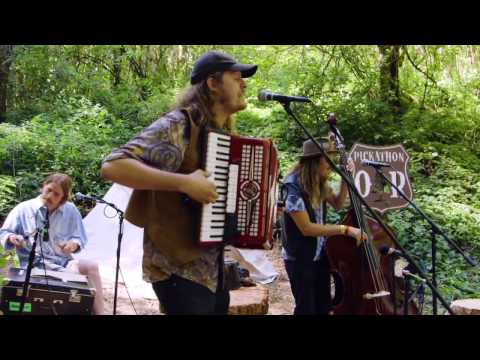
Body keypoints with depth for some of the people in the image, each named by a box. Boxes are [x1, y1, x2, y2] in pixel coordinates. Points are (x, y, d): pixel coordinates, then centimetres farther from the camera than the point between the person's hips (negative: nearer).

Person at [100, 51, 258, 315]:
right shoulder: (179, 125, -16)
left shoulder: (223, 133, 11)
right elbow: (112, 166, -27)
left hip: (213, 267, 9)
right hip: (179, 269, -9)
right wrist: (185, 182, -32)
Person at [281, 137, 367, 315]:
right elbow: (306, 227, -26)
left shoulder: (319, 184, 0)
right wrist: (345, 229, -26)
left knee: (324, 307, 15)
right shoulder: (293, 186, -24)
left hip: (321, 255, 7)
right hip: (299, 259, -7)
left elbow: (337, 204, 15)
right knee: (306, 309, 3)